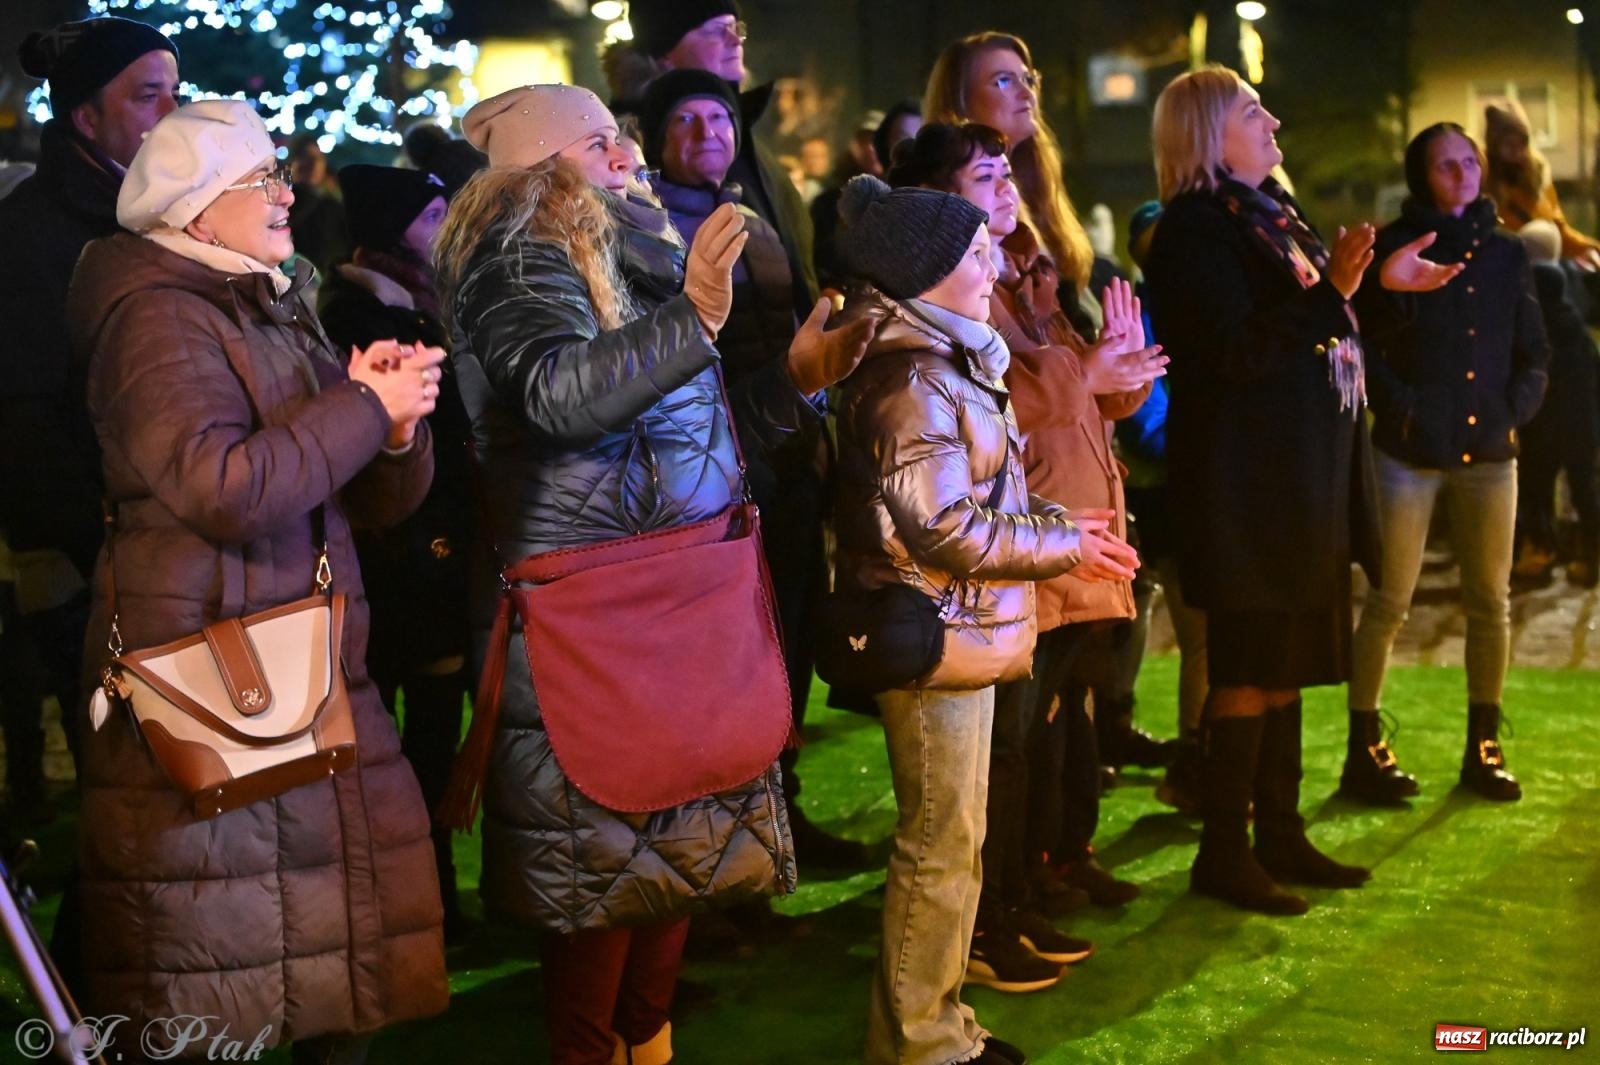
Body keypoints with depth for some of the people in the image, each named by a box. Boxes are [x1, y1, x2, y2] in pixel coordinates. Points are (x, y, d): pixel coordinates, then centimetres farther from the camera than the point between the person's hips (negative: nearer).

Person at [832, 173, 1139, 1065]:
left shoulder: (947, 364, 14)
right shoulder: (913, 380, -18)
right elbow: (946, 530, -22)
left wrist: (1059, 521, 4)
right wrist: (1065, 545, -12)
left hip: (966, 630, 10)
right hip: (937, 636, -10)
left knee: (951, 839, 16)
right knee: (943, 846, -2)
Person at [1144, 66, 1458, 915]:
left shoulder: (1270, 213, 15)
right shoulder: (1196, 228, -12)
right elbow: (1238, 352, -21)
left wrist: (1377, 283, 14)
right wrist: (1331, 291, -26)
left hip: (1303, 473, 9)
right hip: (1247, 481, -9)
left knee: (1287, 656, 14)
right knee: (1249, 663, -4)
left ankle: (1280, 835, 24)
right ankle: (1224, 853, 6)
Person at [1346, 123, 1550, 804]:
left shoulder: (1506, 253, 12)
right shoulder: (1391, 249, 0)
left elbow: (1534, 351, 16)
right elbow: (1360, 342, -5)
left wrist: (1517, 408, 1)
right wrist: (1398, 405, -13)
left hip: (1488, 449, 4)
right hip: (1410, 451, -4)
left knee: (1490, 602, 8)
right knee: (1390, 602, -2)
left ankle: (1483, 747, 19)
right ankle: (1363, 749, 7)